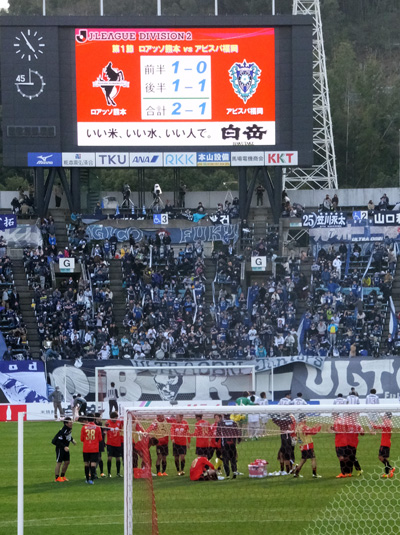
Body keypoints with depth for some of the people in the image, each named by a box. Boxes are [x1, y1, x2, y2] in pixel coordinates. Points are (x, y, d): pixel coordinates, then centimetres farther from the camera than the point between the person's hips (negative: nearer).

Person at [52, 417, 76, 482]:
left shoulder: (69, 429, 1)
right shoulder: (63, 431, -27)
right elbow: (58, 441, -27)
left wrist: (72, 440, 15)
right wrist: (64, 447, -33)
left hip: (65, 448, 9)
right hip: (60, 448, -9)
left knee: (67, 462, 10)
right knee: (59, 462, -3)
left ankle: (62, 476, 23)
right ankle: (57, 477, 3)